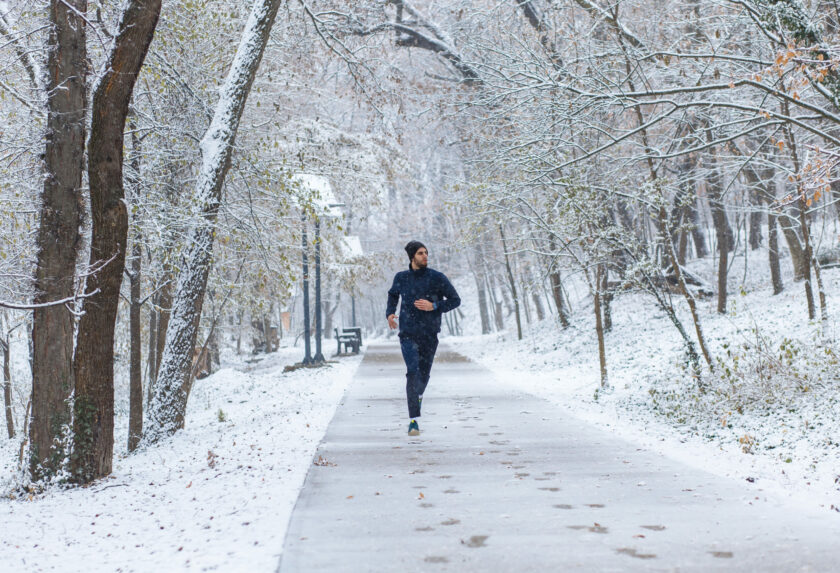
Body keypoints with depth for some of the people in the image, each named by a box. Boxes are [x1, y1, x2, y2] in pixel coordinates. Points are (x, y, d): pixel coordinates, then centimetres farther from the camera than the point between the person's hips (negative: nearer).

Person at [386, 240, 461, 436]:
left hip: (429, 334, 1)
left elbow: (455, 300, 1)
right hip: (408, 333, 0)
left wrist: (434, 306, -14)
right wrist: (390, 312, 7)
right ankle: (413, 420, -16)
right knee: (413, 372, -17)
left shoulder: (437, 278, -4)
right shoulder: (401, 278, 4)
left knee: (424, 374, 12)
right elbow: (393, 294, 24)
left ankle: (418, 395, 48)